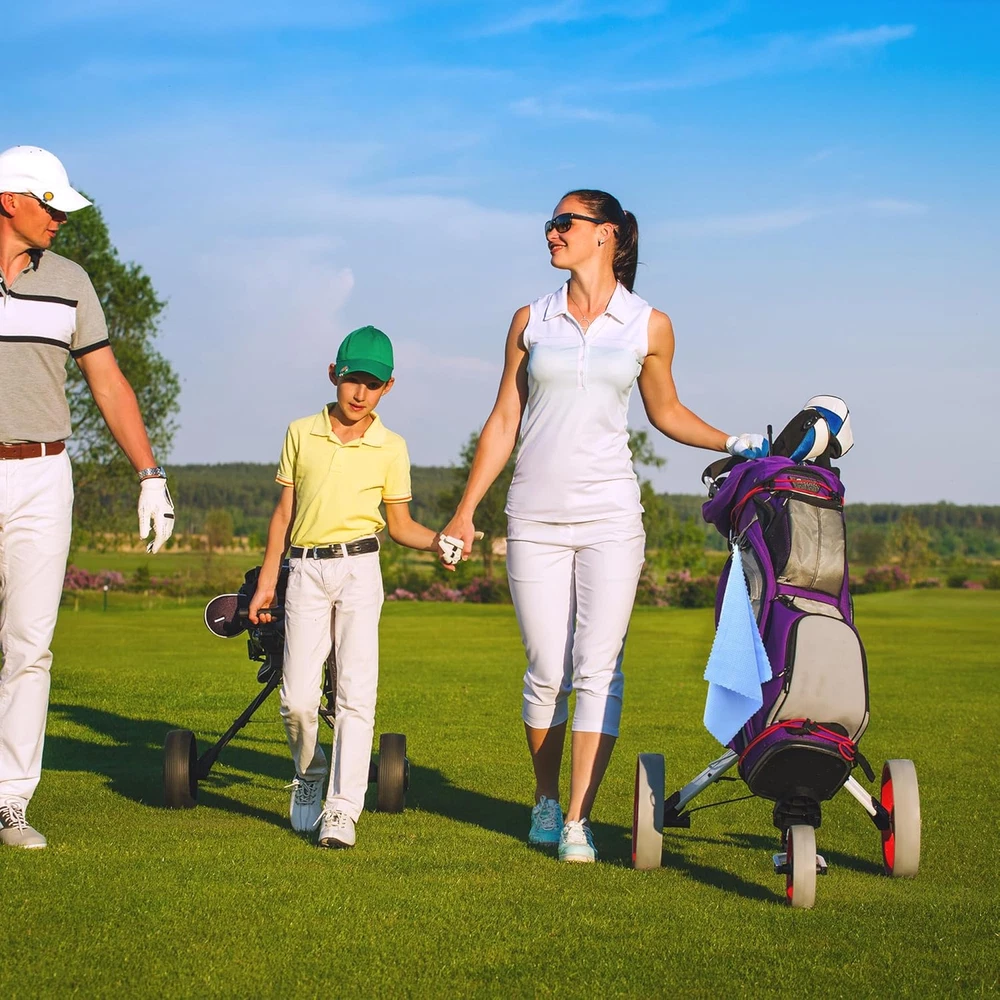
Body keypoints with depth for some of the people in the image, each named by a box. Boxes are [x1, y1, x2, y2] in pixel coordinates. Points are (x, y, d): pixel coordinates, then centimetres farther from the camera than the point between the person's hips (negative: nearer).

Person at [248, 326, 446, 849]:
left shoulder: (390, 448, 5)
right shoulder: (301, 433, 8)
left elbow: (400, 525, 9)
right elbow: (284, 513, 12)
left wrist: (438, 540, -11)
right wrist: (266, 583, 11)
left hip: (359, 570, -1)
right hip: (305, 570, 1)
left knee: (356, 693, -10)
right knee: (297, 699, -3)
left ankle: (341, 808, -7)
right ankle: (308, 778, 26)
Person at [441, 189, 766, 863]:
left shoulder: (649, 326, 5)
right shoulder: (531, 321, 8)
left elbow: (666, 411, 18)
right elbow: (504, 421, 12)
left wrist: (733, 443, 4)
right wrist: (466, 510, 9)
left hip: (609, 516, -1)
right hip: (536, 520, 1)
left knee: (599, 671, -7)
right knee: (547, 672, 2)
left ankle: (578, 821, -3)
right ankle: (546, 800, 23)